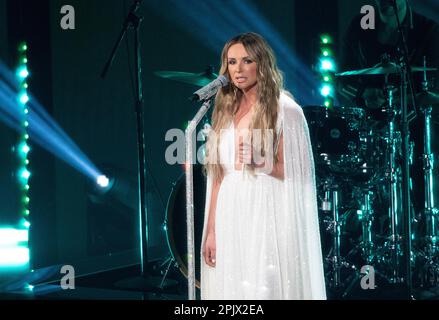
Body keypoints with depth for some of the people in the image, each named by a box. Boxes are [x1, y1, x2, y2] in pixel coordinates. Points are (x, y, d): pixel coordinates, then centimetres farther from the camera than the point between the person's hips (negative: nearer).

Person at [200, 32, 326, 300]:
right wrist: (211, 232, 6)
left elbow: (297, 173, -4)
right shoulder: (226, 112, 11)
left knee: (264, 288, -5)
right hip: (230, 219, 5)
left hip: (268, 219, -5)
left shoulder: (285, 110, -4)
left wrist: (260, 163, -21)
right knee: (230, 287, 6)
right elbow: (218, 177, 10)